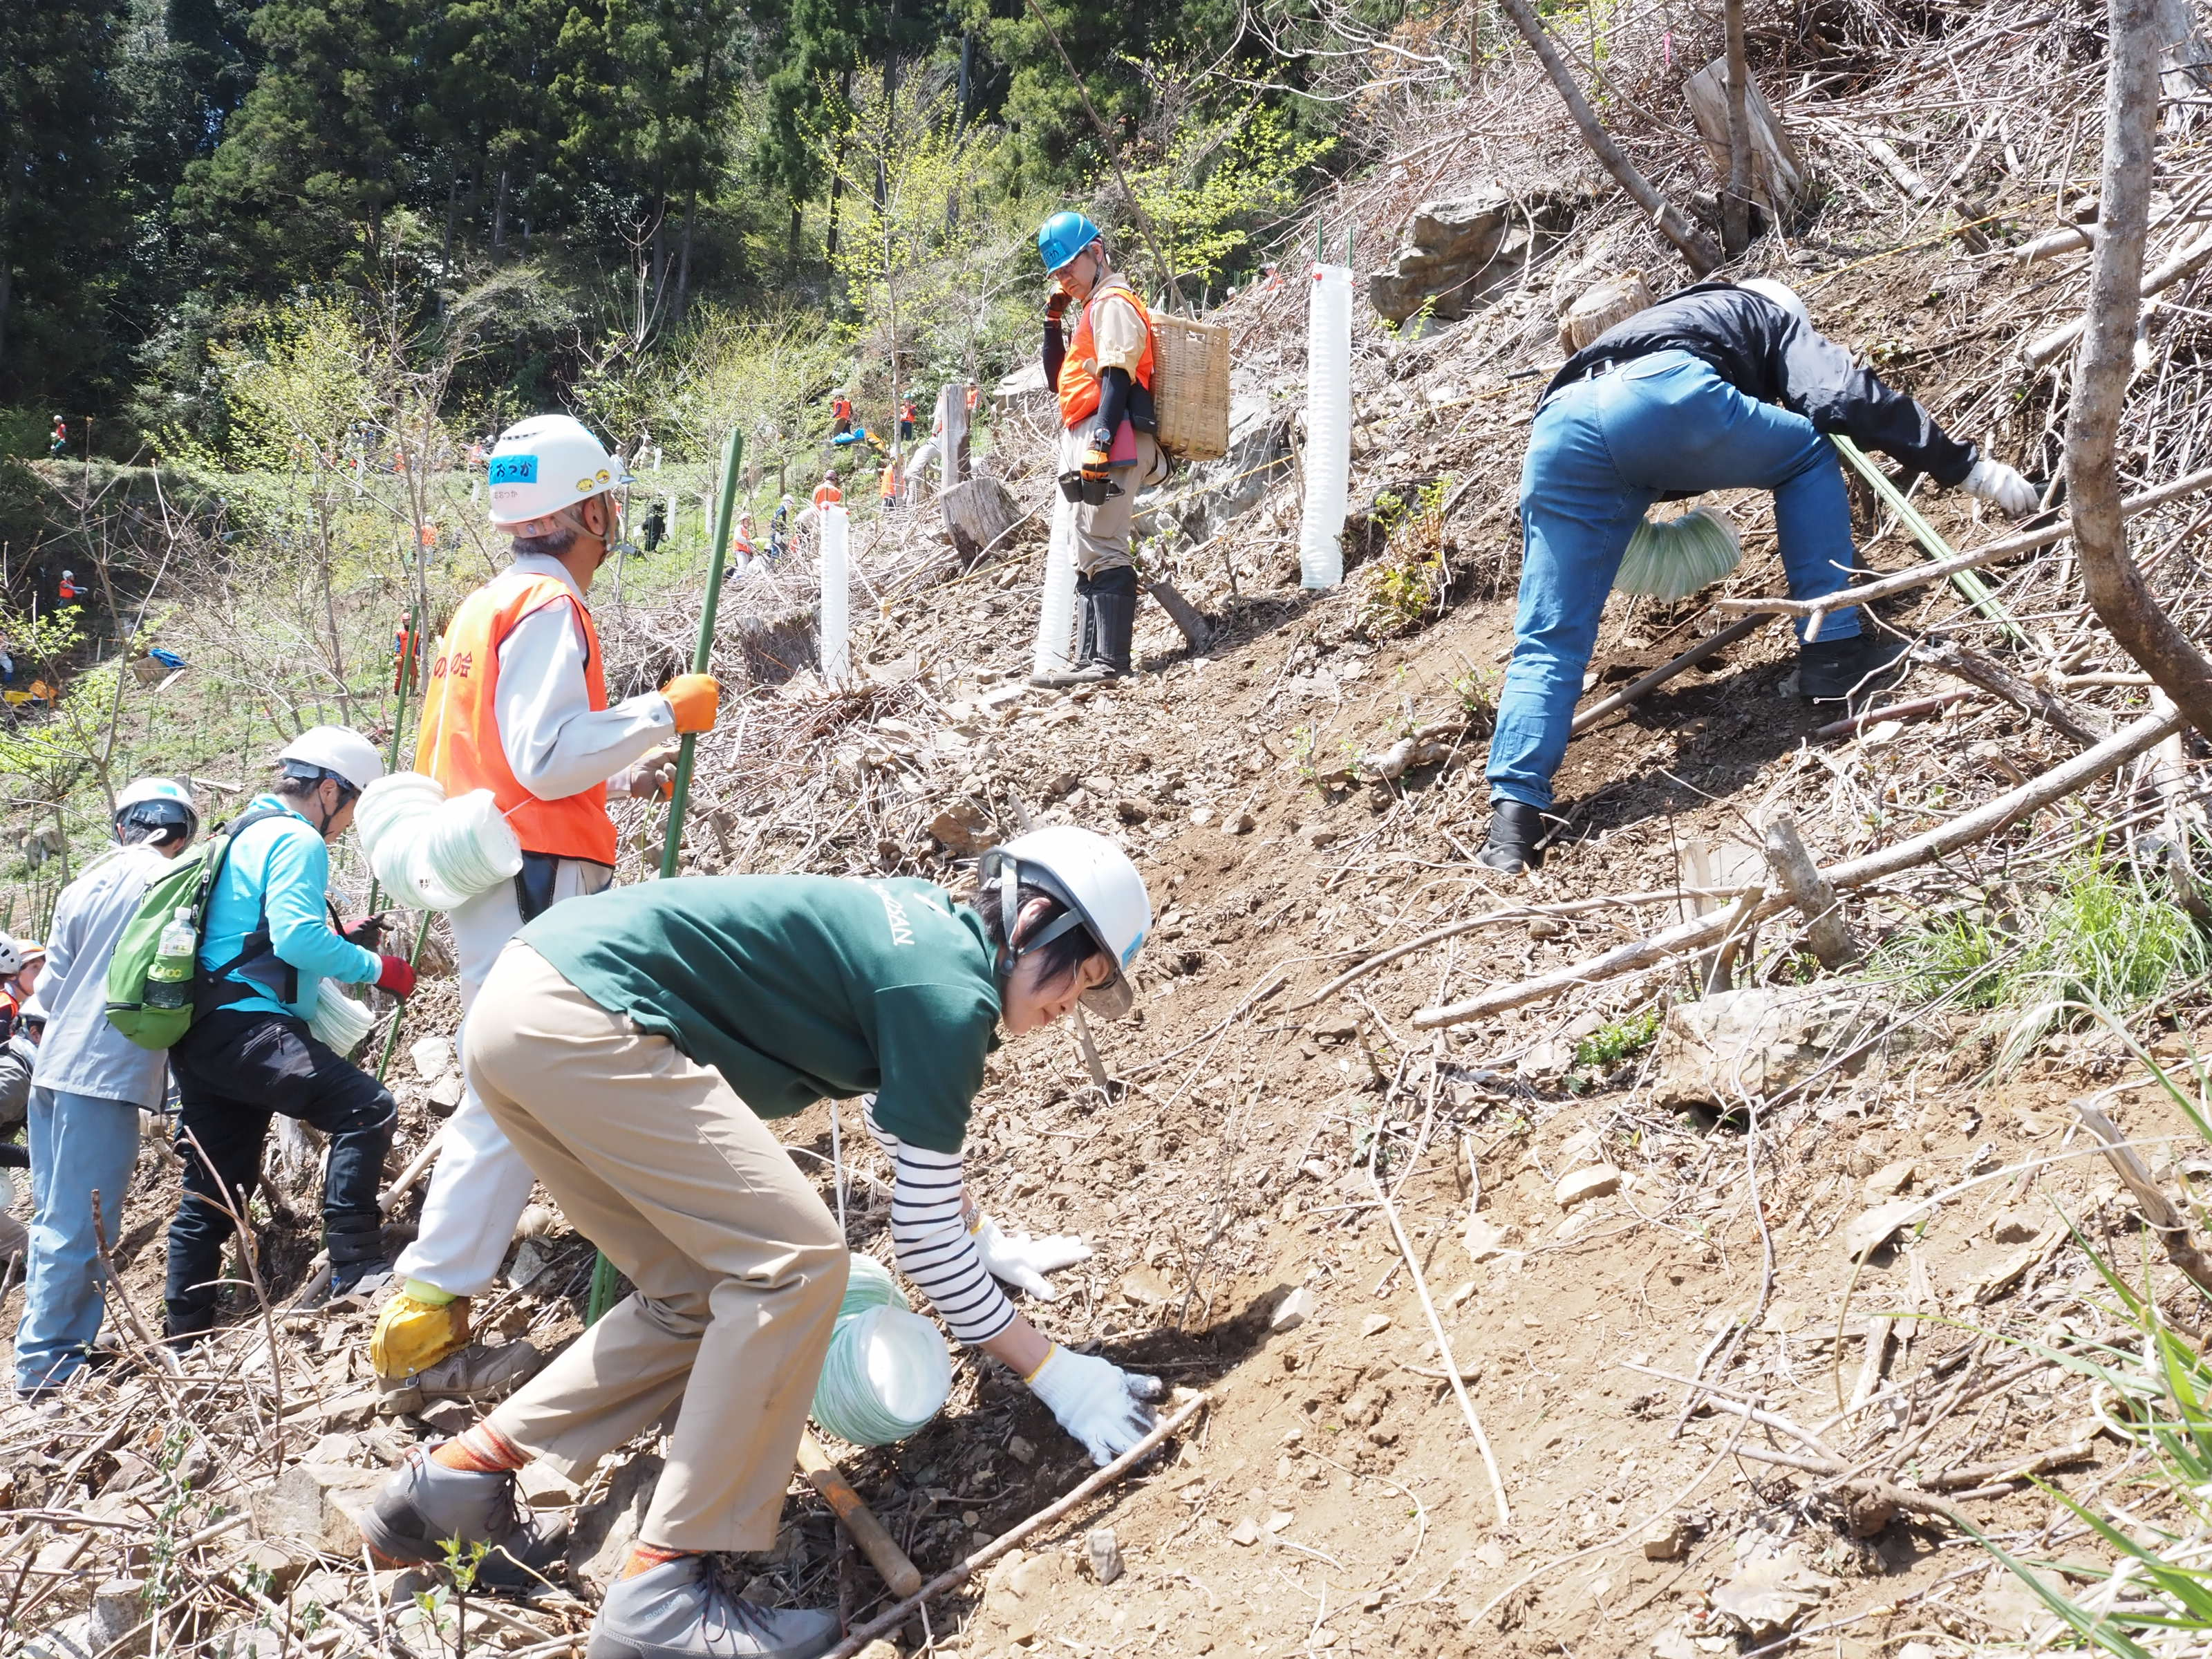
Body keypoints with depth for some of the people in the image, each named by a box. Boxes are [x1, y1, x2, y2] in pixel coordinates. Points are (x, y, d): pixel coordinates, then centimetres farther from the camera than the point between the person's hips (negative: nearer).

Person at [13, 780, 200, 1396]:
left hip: (52, 1069, 8)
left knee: (54, 1219, 13)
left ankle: (43, 1351, 20)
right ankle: (48, 1363, -2)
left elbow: (49, 986, 14)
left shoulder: (83, 885, 14)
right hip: (105, 1074, -8)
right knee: (81, 1228, -4)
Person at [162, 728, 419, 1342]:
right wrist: (376, 968, -9)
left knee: (211, 1193, 14)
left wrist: (346, 945, 25)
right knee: (365, 1107, -21)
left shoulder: (247, 834, 26)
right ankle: (355, 1266, -24)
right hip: (246, 1027, -11)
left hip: (201, 1035, 11)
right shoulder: (297, 839, -6)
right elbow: (298, 938, -20)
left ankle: (184, 1338, 19)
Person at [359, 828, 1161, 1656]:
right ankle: (659, 1591, -7)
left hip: (516, 1010, 10)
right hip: (584, 1022, -10)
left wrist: (989, 1242, 42)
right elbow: (923, 1237, -5)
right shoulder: (949, 992, -9)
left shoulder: (929, 925, 18)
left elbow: (921, 1135, 36)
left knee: (703, 1294, 14)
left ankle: (460, 1476, 18)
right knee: (793, 1264, -10)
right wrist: (1053, 1372, 2)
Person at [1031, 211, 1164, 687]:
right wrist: (1053, 321, 20)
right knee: (1091, 554, 10)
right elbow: (1059, 380, 29)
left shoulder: (1112, 301, -4)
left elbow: (1117, 376, -16)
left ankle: (1109, 660, -21)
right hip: (1088, 449, 11)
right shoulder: (1094, 310, 28)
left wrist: (1101, 440, -26)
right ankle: (1090, 658, 12)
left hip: (1111, 442, -11)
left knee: (1101, 549, -16)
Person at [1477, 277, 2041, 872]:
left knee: (1548, 640, 10)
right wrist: (1968, 466, 15)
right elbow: (1846, 397, 13)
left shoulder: (1672, 316, 47)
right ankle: (1834, 652, 17)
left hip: (1558, 429, 5)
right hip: (1665, 394, -4)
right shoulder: (1776, 316, 32)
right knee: (1809, 457, 22)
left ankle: (1514, 816, -3)